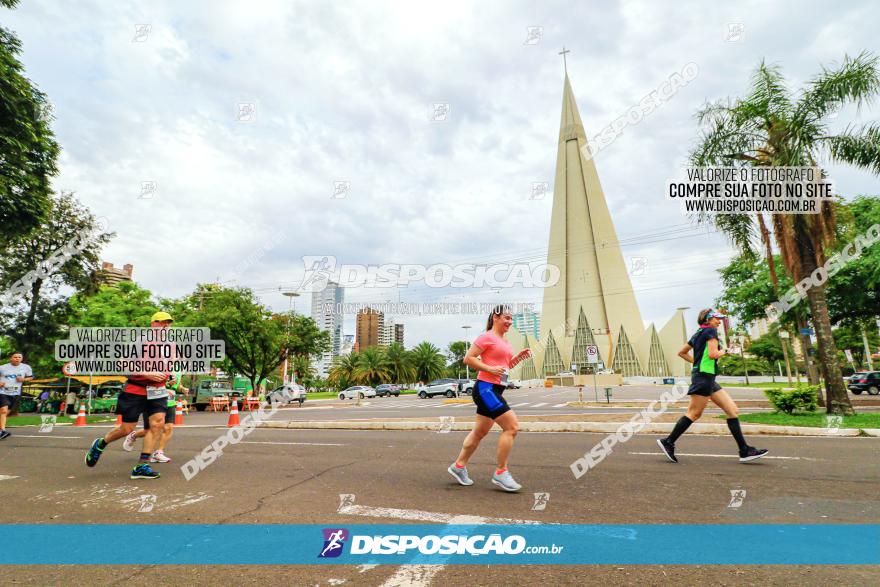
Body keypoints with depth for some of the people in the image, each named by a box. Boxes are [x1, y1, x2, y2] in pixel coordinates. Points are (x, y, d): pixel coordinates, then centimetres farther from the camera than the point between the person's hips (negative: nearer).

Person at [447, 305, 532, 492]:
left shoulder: (504, 342, 17)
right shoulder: (487, 337, -10)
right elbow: (468, 359, -14)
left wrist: (518, 357, 9)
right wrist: (490, 369, -20)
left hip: (495, 390, 10)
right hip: (485, 388, -10)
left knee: (480, 432, 16)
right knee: (512, 426, -13)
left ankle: (459, 466, 29)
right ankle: (501, 473, -2)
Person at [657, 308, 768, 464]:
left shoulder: (698, 334, 18)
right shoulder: (711, 331, -7)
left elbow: (681, 352, 22)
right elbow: (713, 354, -19)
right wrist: (723, 352, 0)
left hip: (708, 379, 10)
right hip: (704, 376, -10)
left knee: (733, 411, 6)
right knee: (694, 413, -6)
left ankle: (745, 451, 7)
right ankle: (668, 442, -2)